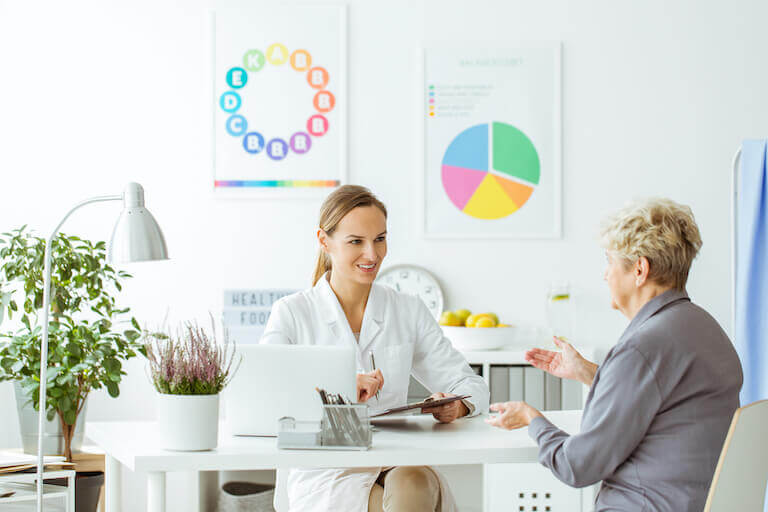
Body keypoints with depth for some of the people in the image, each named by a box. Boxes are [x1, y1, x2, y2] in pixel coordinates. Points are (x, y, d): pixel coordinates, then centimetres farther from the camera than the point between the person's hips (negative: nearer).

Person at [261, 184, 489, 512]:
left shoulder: (409, 312, 14)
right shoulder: (292, 313, 4)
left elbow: (473, 386, 14)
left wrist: (457, 405, -11)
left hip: (398, 465, 3)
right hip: (326, 476, -3)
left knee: (417, 482, -34)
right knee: (417, 485, -33)